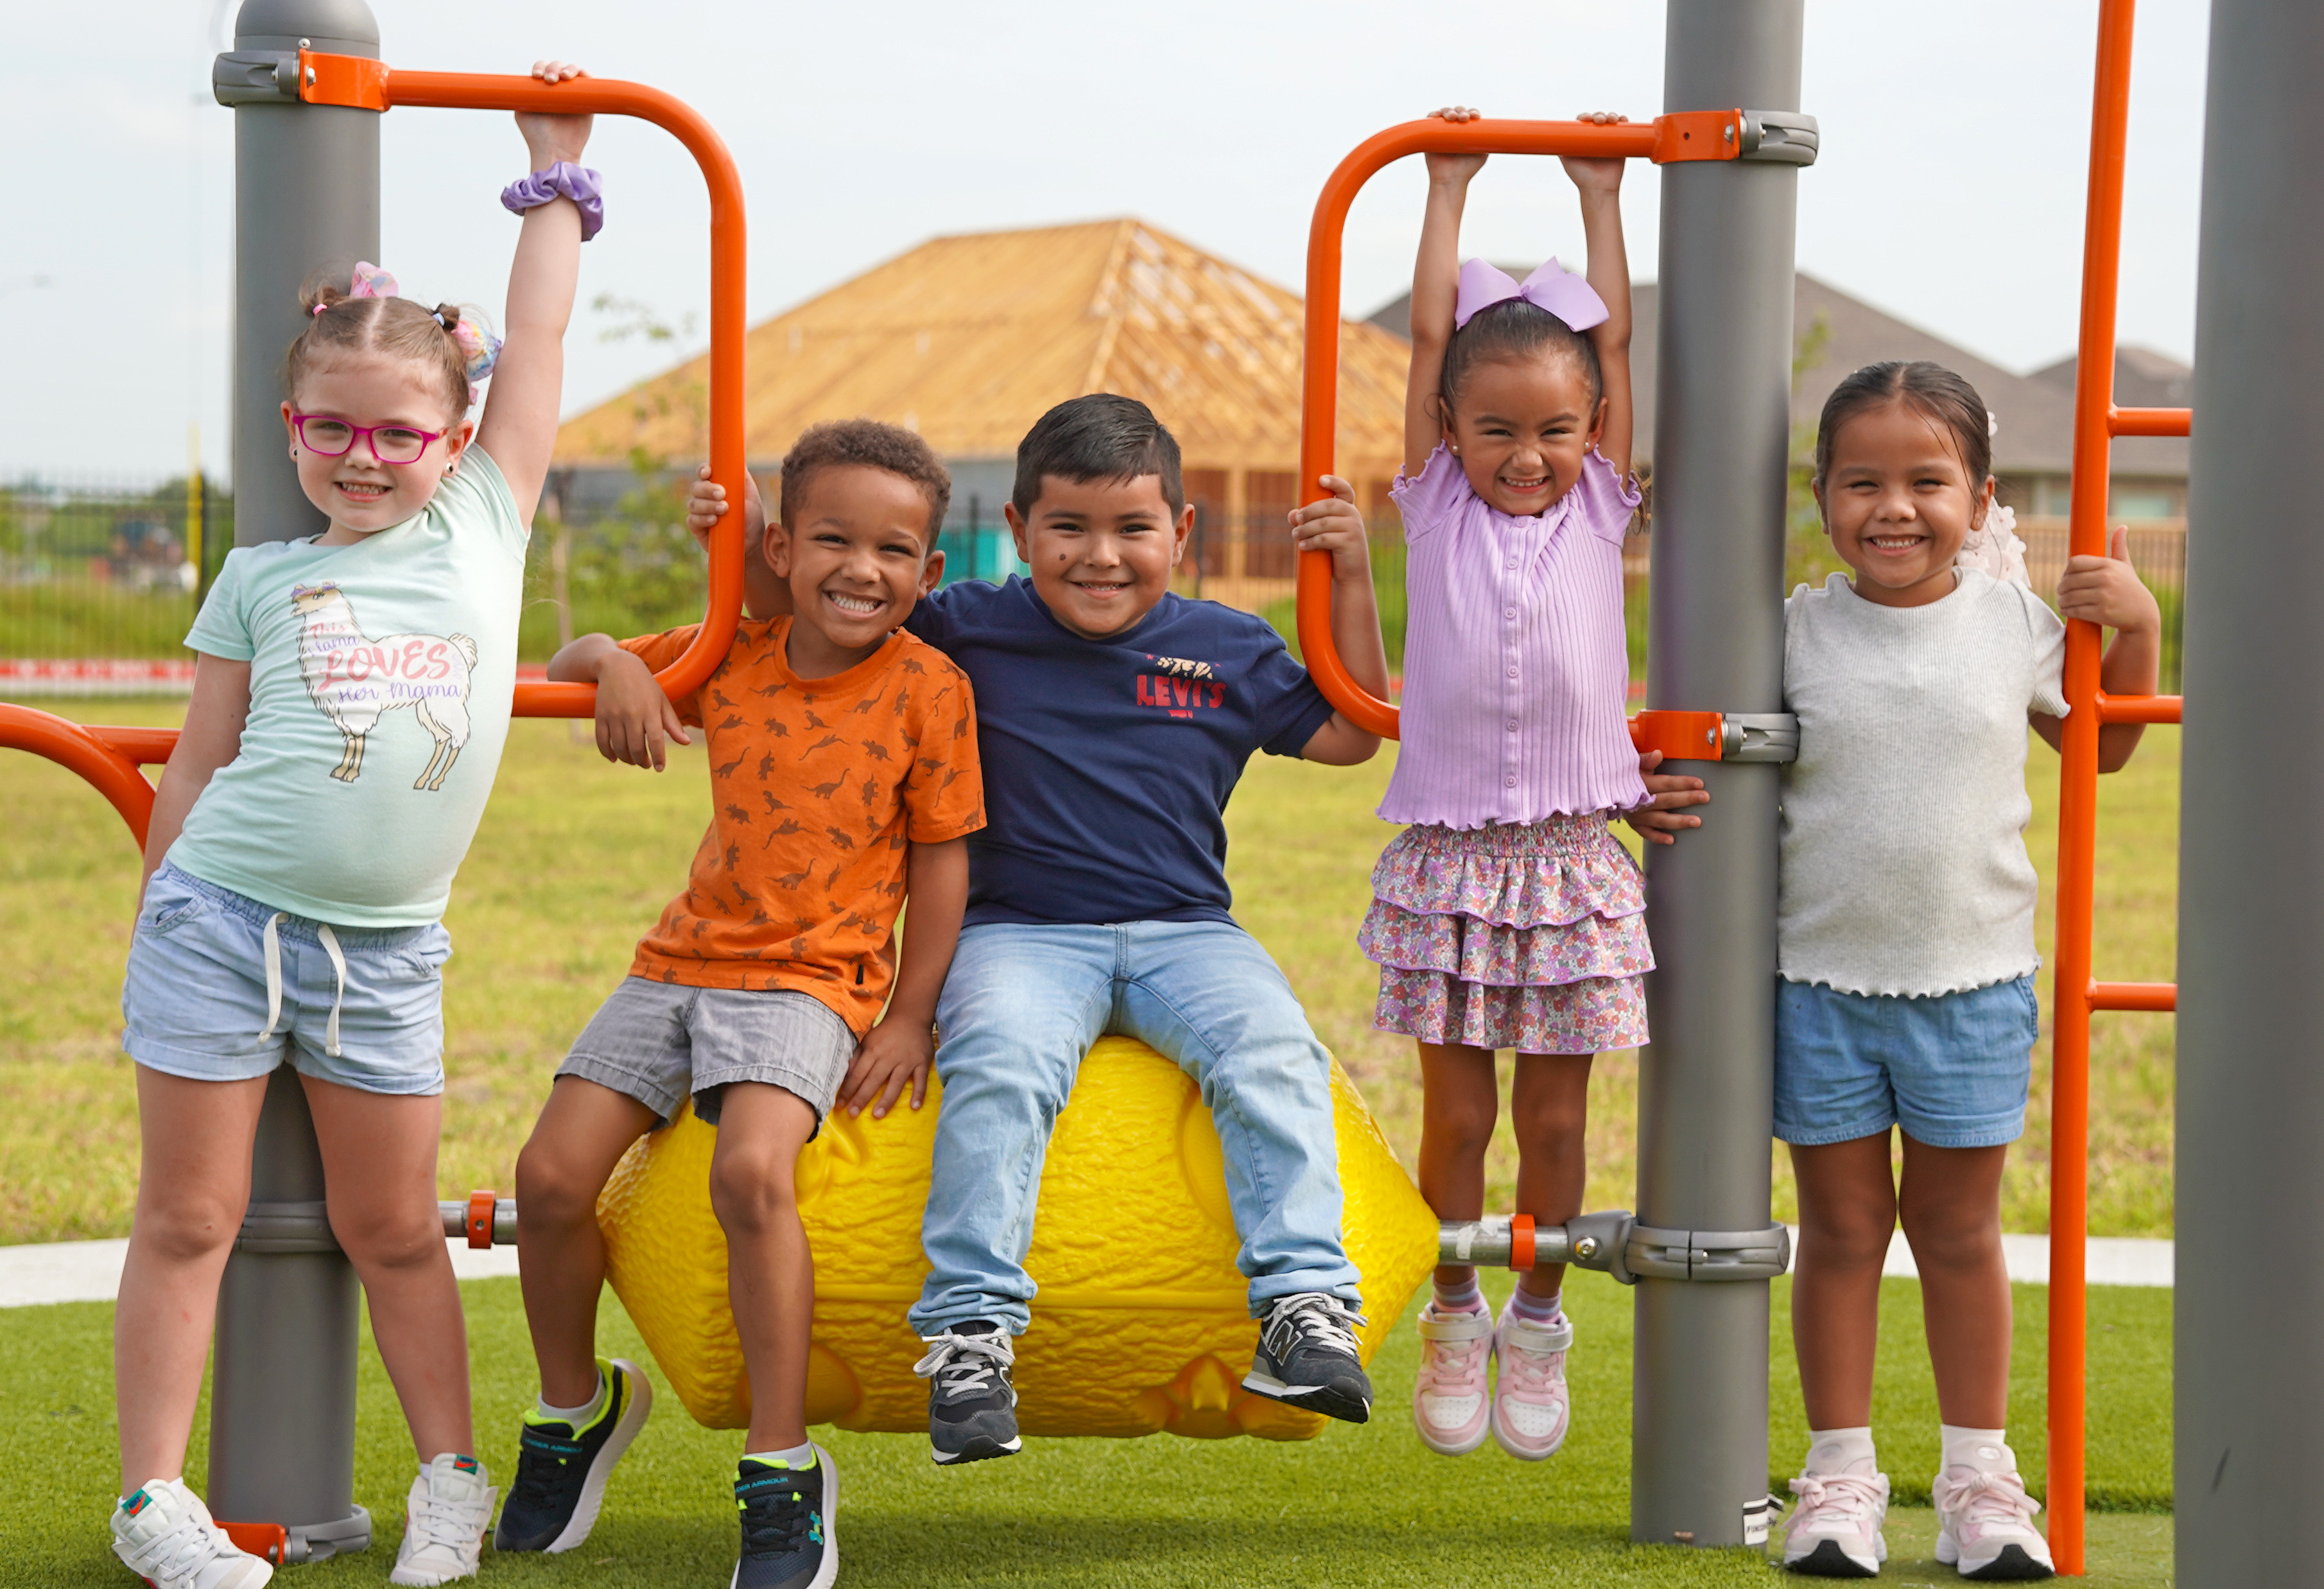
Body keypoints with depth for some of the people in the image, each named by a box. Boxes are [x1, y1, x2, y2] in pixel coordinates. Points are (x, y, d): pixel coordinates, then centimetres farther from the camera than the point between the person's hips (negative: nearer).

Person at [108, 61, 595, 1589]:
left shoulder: (485, 528, 5)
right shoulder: (262, 578, 3)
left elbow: (536, 339, 7)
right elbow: (197, 767, 9)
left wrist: (557, 170, 12)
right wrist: (165, 918, 10)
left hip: (385, 952, 1)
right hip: (219, 922, -1)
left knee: (396, 1231, 9)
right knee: (189, 1218, 3)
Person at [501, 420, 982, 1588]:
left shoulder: (926, 689, -5)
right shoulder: (731, 658, 6)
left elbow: (943, 859, -1)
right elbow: (570, 662, 17)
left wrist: (909, 1021, -7)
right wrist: (617, 663, -7)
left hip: (812, 978, -5)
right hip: (682, 959, 5)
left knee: (750, 1170, -31)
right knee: (552, 1175, -6)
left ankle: (784, 1471, -20)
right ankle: (577, 1405, 22)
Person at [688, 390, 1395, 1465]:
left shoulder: (1226, 650, 8)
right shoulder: (967, 633, 4)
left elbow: (1348, 735, 15)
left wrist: (1350, 581, 6)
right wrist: (745, 549, -1)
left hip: (1186, 933, 2)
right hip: (1022, 933, -2)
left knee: (1271, 1055, -27)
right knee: (998, 1063, -32)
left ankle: (1308, 1304, -27)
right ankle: (971, 1332, -31)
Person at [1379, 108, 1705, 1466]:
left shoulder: (1600, 507, 6)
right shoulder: (1437, 504, 4)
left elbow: (1613, 340, 7)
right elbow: (1434, 333, 4)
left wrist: (1601, 194, 14)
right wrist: (1450, 188, 9)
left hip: (1574, 856, 1)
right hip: (1447, 855, 0)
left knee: (1555, 1117, 6)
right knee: (1457, 1114, 4)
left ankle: (1539, 1320, 23)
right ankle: (1455, 1317, 23)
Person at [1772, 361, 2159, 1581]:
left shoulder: (2015, 623, 0)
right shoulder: (1797, 632, -4)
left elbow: (2104, 745, 16)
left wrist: (2136, 624, 3)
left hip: (1973, 981, 1)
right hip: (1819, 978, 0)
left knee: (1959, 1229, 10)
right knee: (1842, 1227, 7)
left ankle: (1979, 1477, 20)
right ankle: (1840, 1477, 17)